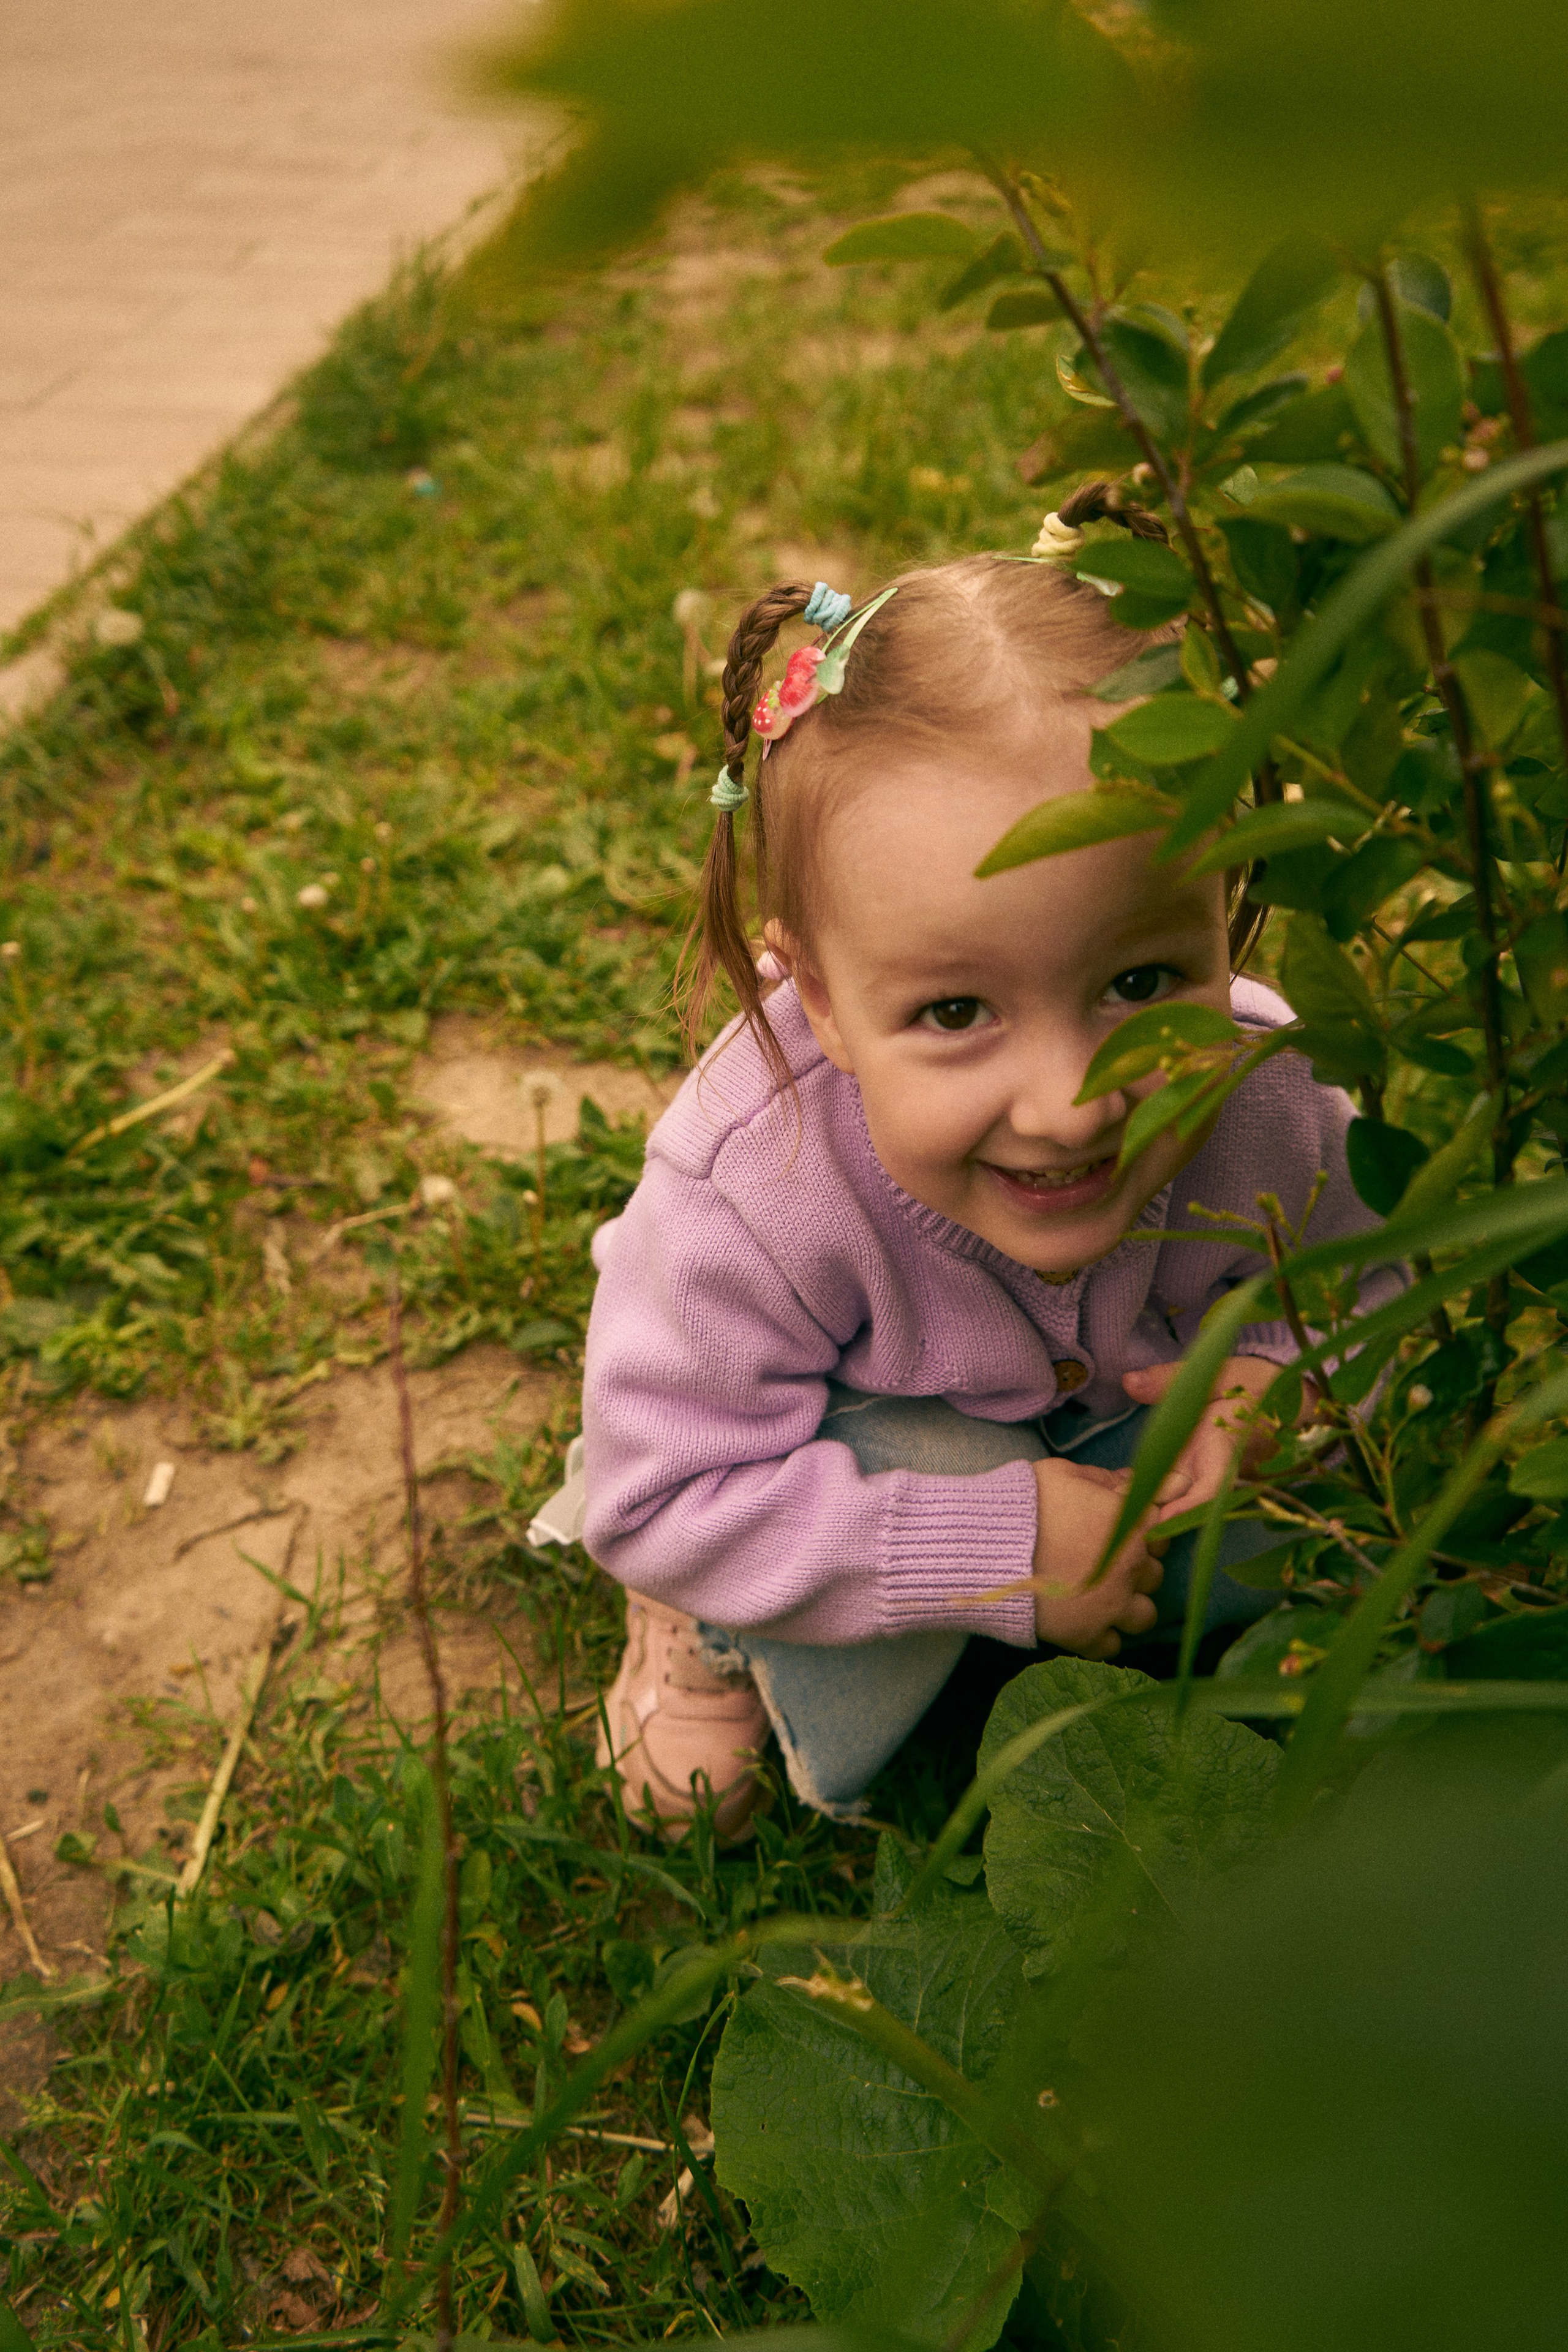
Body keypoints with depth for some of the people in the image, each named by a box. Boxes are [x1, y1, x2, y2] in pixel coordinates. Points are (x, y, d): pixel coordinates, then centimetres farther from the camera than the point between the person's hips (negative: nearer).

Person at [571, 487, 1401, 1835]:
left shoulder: (1265, 1094, -32)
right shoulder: (753, 1192, -42)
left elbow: (1351, 1280, -9)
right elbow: (657, 1497, -33)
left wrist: (1277, 1373, -33)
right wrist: (994, 1546, -37)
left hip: (1117, 1415, 5)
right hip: (870, 1422, -4)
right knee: (929, 1472, -34)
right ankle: (713, 1633, 1)